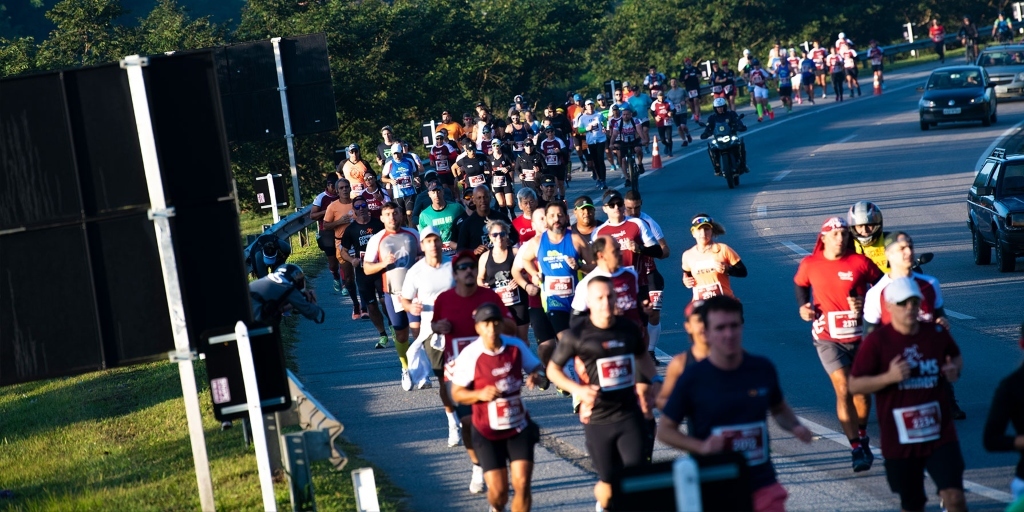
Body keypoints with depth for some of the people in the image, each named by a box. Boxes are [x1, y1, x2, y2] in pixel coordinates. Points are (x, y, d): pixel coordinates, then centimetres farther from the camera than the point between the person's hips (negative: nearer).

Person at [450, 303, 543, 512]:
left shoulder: (516, 346, -6)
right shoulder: (470, 355, -14)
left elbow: (536, 367, 10)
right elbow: (456, 394, -9)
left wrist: (535, 376, -14)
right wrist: (480, 394, -27)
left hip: (519, 427, 2)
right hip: (487, 433, -2)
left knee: (522, 485, -9)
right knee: (498, 491, 0)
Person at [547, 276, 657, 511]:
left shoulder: (630, 329, 3)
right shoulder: (576, 335, -8)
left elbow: (642, 356, 24)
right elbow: (553, 369, 1)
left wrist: (652, 381, 9)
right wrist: (577, 389, -15)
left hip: (630, 415, 2)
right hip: (597, 420, -2)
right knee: (610, 484, 7)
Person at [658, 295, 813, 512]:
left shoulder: (763, 369, 0)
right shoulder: (692, 379, -8)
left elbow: (779, 408, 19)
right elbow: (665, 429, -2)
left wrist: (794, 427, -3)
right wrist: (701, 446, -19)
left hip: (763, 484, 2)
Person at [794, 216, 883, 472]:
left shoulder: (859, 262, -8)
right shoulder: (809, 265, -3)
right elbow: (800, 285, 17)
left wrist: (866, 303, -13)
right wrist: (803, 305, 0)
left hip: (859, 336, 1)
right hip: (828, 338, -1)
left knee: (861, 391, 13)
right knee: (844, 391, -12)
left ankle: (862, 437, 36)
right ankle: (857, 448, -10)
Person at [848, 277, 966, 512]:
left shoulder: (937, 333, 1)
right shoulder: (876, 341, -9)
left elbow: (956, 357, 21)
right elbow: (854, 385, -8)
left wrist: (955, 369, -3)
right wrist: (889, 377, -23)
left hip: (941, 434, 2)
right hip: (900, 440, -2)